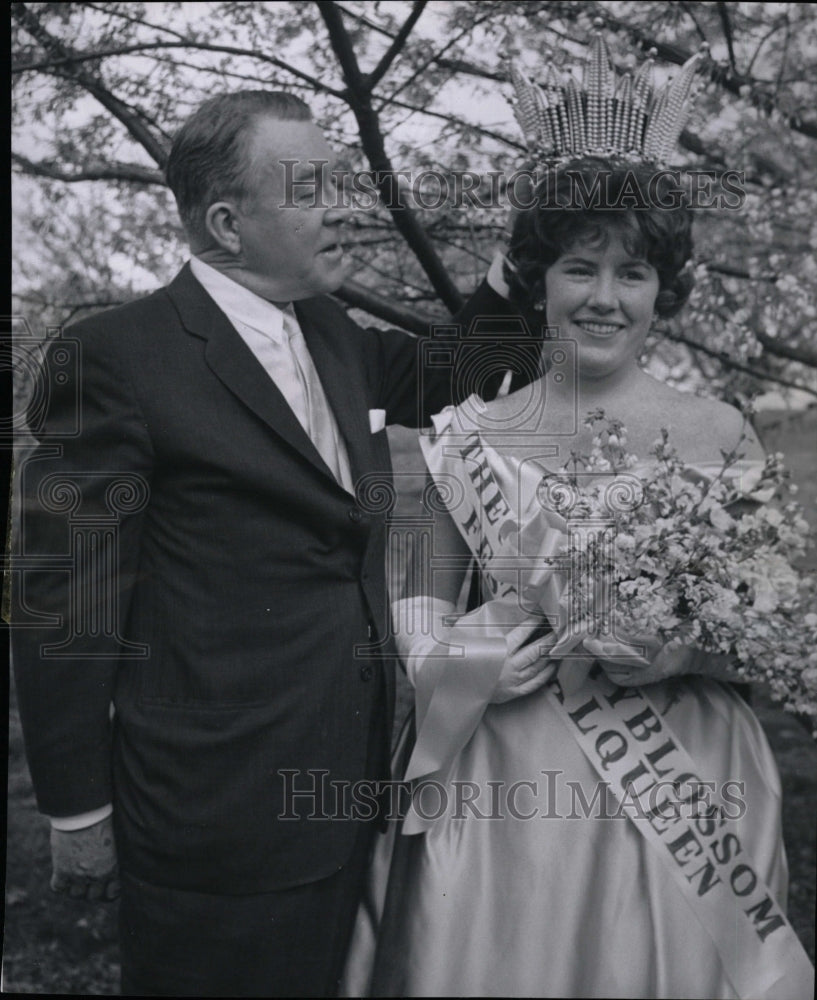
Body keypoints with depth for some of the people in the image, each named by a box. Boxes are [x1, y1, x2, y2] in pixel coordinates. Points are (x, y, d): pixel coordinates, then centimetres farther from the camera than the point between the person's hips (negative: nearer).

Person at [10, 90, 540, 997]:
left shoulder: (332, 335, 7)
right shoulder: (114, 358, -15)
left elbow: (444, 376, 23)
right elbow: (62, 603, -13)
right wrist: (77, 814, -8)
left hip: (348, 786, 7)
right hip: (220, 813, -7)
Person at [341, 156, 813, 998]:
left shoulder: (719, 437, -2)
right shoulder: (472, 438, 1)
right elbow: (424, 594, 8)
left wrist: (676, 646, -17)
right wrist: (446, 663, -11)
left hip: (674, 779, 0)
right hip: (499, 783, 1)